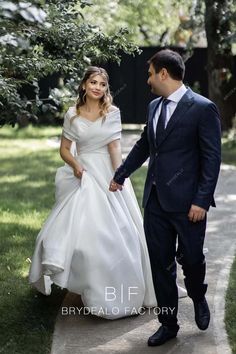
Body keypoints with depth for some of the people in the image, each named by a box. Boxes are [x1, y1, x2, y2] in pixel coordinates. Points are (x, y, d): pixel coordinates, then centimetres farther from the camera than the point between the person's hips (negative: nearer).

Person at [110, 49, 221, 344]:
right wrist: (121, 175, 34)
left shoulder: (203, 108, -10)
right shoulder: (154, 106, 11)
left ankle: (198, 298, 37)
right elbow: (143, 146, 25)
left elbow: (212, 159, -11)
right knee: (160, 264, 8)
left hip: (187, 202, -6)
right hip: (155, 200, 6)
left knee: (190, 257, 4)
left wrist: (202, 200, -16)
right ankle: (168, 323, 21)